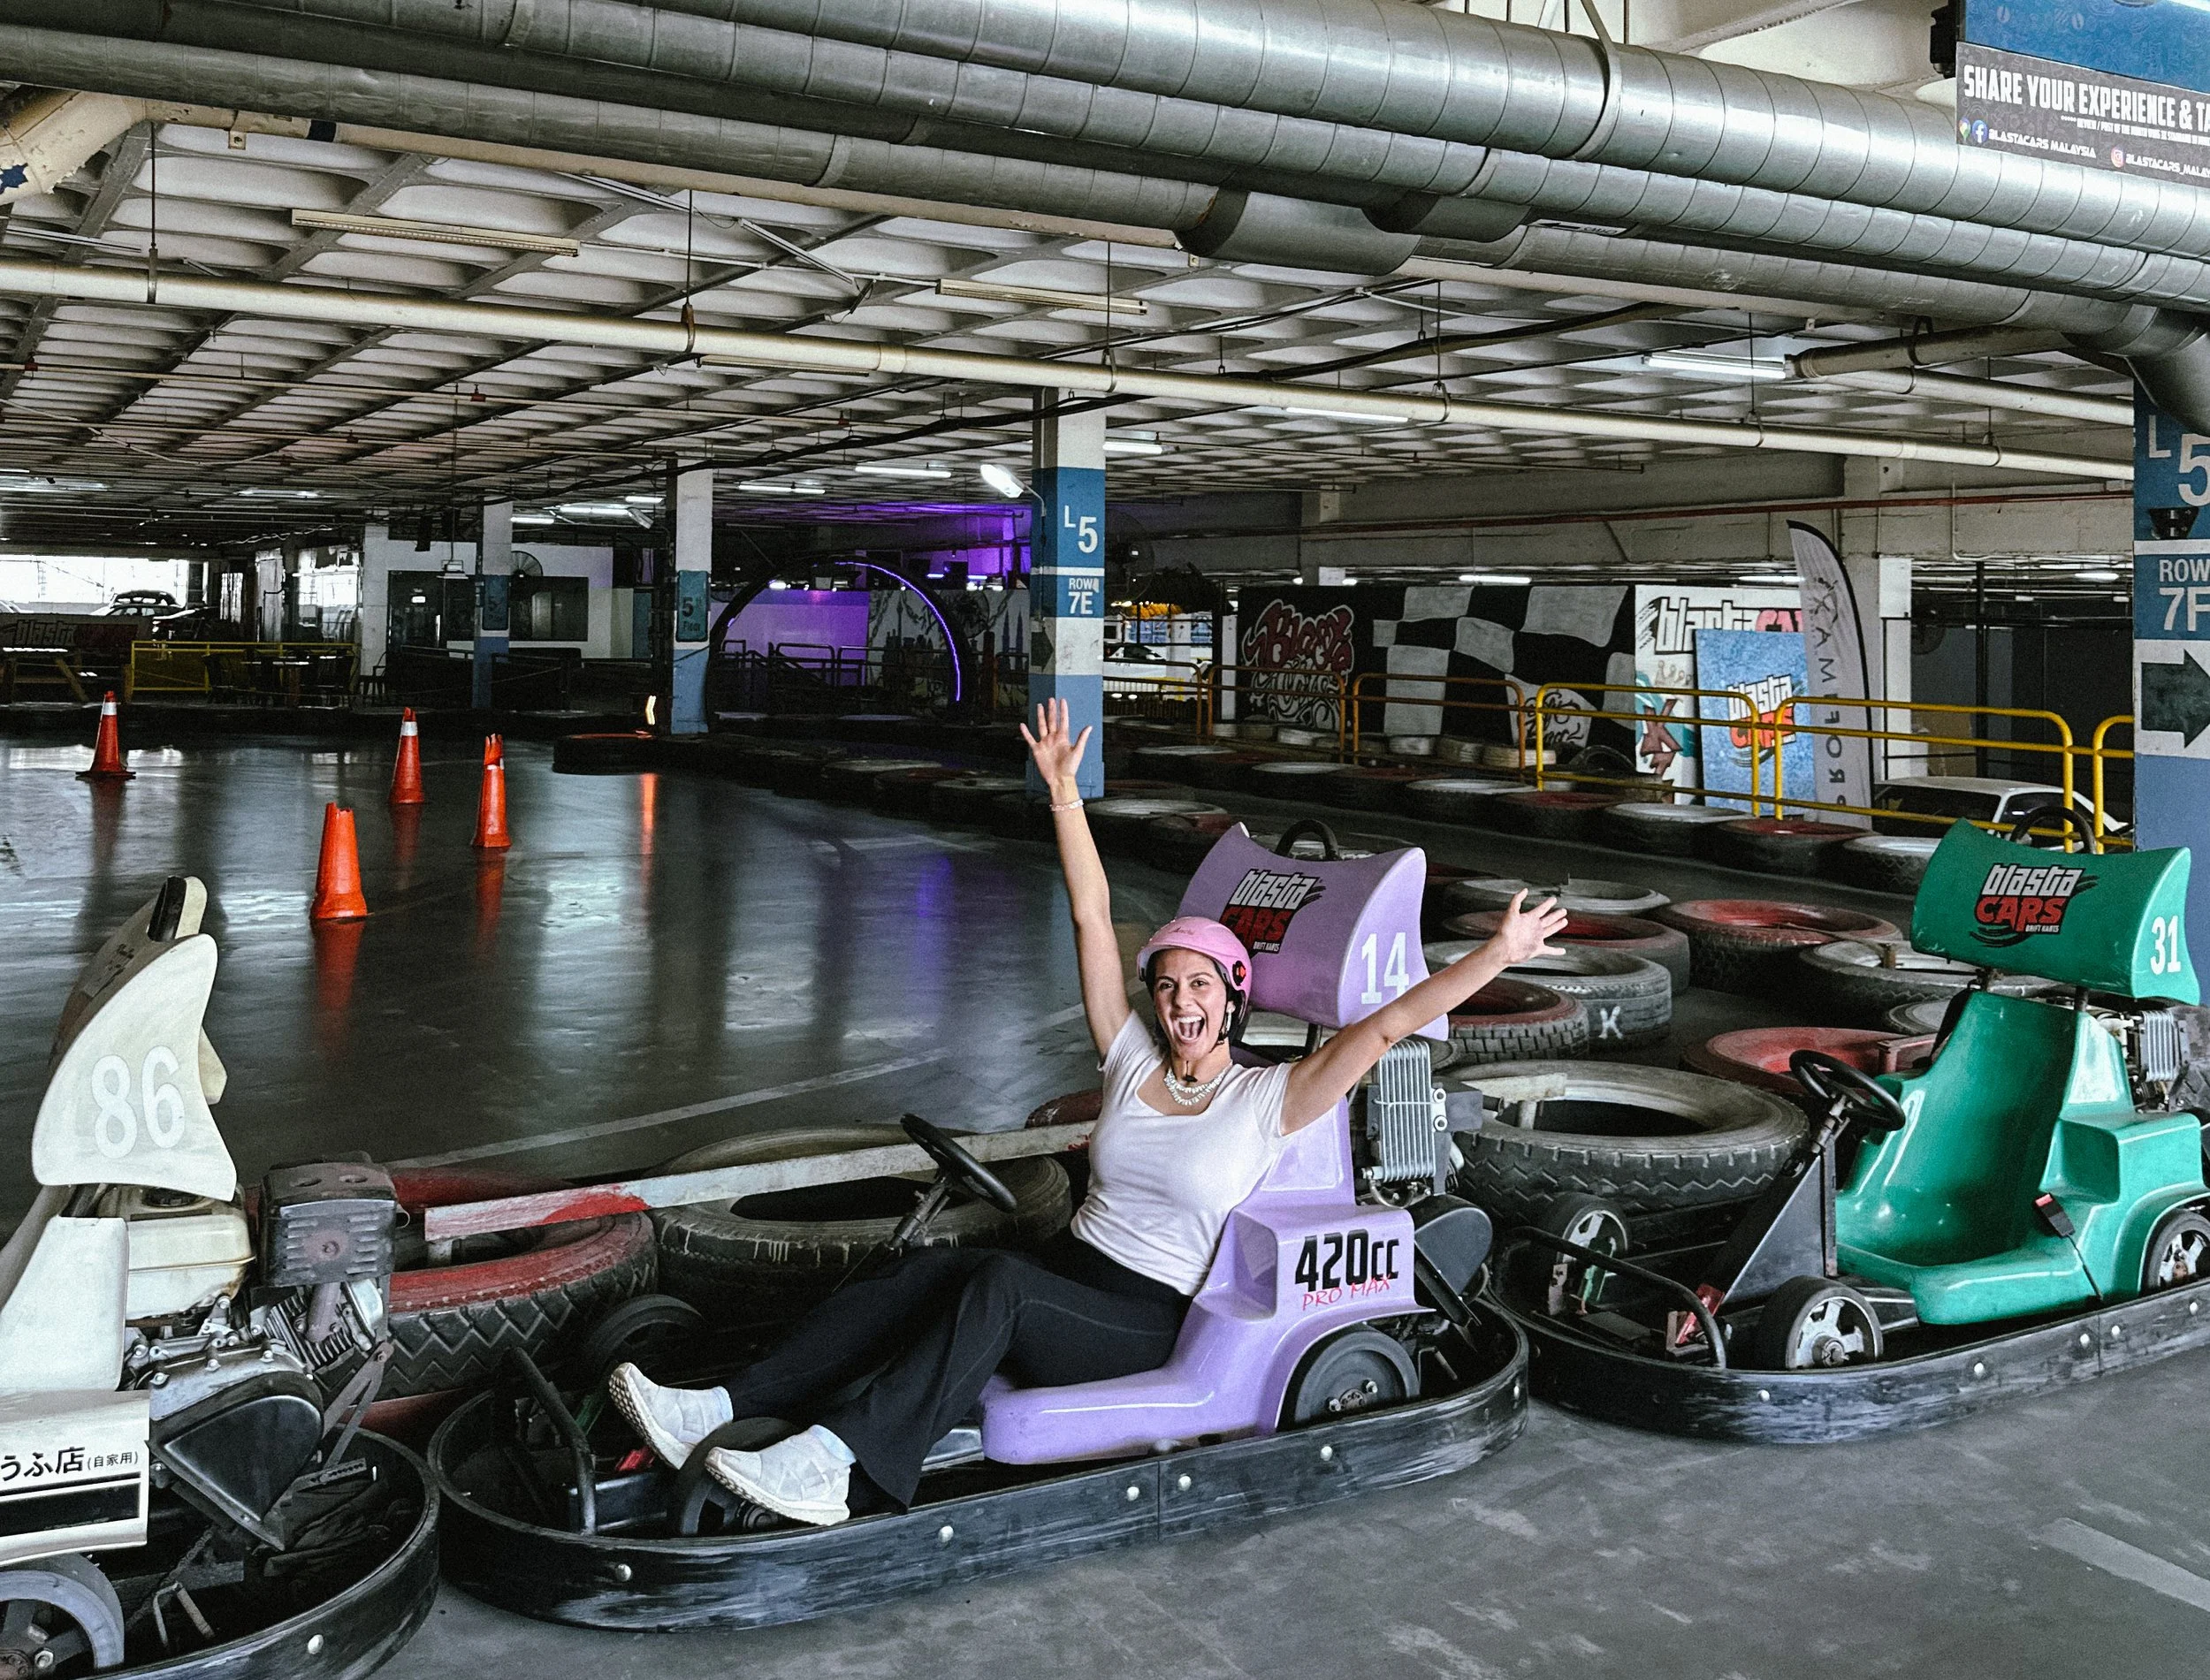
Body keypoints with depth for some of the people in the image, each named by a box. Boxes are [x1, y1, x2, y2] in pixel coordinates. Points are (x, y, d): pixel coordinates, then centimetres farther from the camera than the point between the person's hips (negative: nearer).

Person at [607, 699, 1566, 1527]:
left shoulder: (1268, 1101, 0)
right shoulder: (1134, 1060, 11)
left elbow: (1386, 1025, -8)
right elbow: (1092, 919, 8)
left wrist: (1495, 957, -16)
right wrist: (1063, 791, 7)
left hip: (1151, 1324, -4)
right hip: (1070, 1272, 5)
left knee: (996, 1286, -34)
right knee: (935, 1268, -26)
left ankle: (833, 1466, -47)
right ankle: (725, 1409, -36)